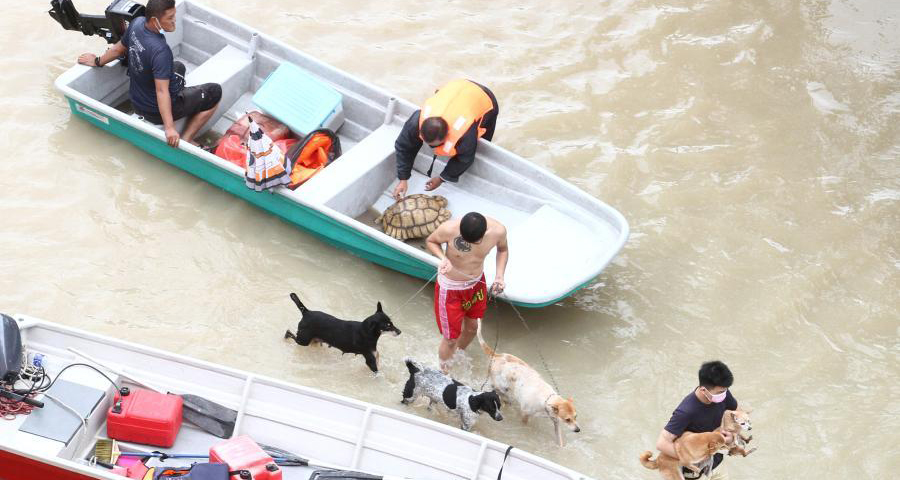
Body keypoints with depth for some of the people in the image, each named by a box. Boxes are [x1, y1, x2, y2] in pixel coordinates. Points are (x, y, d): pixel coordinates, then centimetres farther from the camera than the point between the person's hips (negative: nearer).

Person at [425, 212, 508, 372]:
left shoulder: (498, 230, -25)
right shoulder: (449, 229, -35)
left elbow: (503, 249, -1)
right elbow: (430, 241, -12)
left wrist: (499, 275, -15)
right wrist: (443, 258, -31)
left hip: (476, 283, 4)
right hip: (451, 287, -4)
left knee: (472, 327, 25)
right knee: (451, 338, 5)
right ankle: (443, 374, 33)